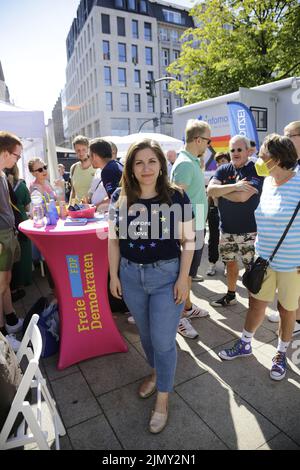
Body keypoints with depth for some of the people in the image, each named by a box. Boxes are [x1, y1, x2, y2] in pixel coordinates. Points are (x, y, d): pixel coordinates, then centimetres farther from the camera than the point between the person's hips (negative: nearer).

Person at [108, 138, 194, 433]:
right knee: (145, 333, 21)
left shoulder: (176, 197, -10)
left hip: (167, 275, -3)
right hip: (131, 275, 3)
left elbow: (188, 240, -5)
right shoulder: (120, 198, -4)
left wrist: (183, 277, -9)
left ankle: (163, 397, 30)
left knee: (163, 340, 5)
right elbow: (114, 239, 4)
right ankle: (156, 372, 49)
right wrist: (113, 275, 3)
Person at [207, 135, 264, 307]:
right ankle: (230, 295, 35)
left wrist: (220, 191, -9)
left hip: (249, 230, -5)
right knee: (230, 262, 18)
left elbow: (242, 197, -23)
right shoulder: (224, 170, 6)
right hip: (227, 228, 5)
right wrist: (234, 186, -22)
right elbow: (210, 190, -10)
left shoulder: (256, 170, -9)